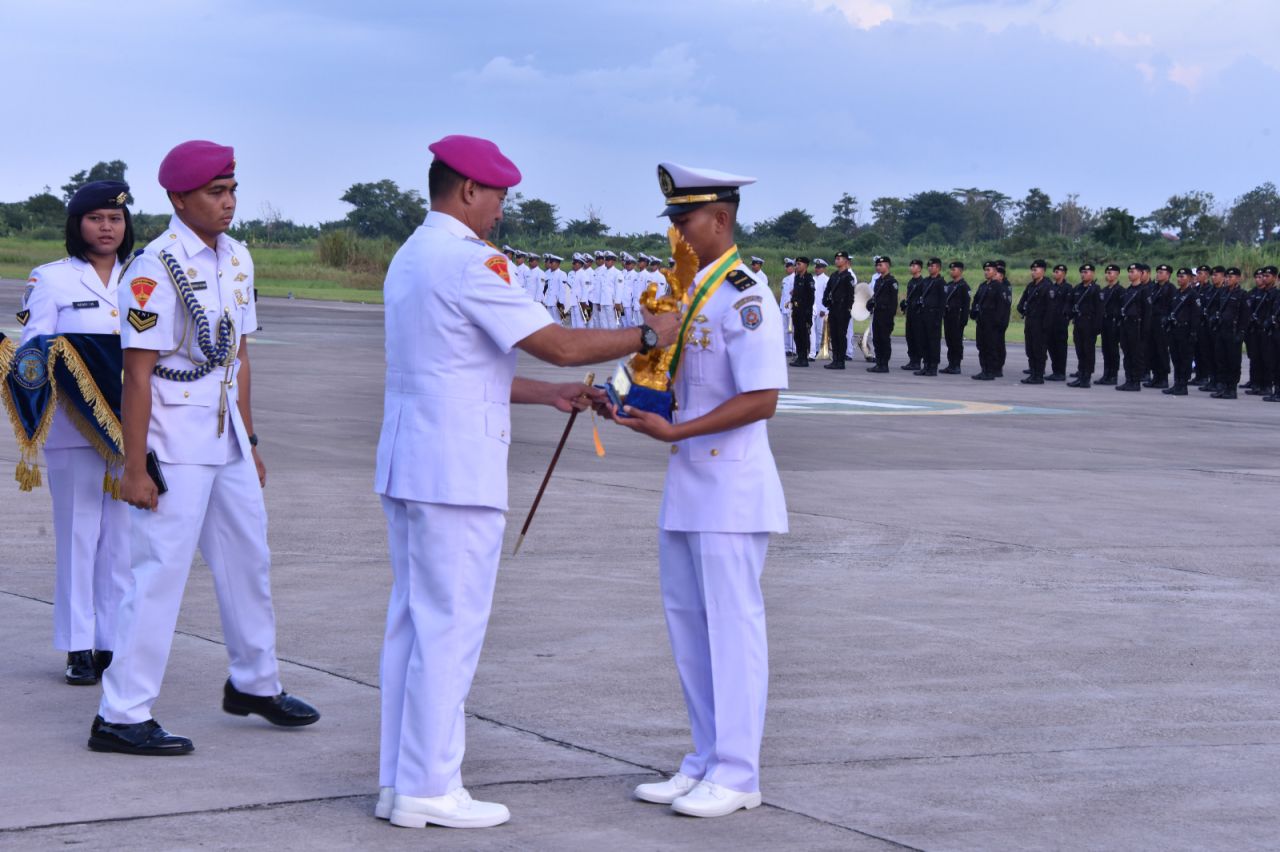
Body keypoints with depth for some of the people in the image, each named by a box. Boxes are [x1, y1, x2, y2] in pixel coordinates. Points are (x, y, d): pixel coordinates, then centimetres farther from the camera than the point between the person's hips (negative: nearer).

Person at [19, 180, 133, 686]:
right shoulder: (51, 280, 2)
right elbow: (31, 351, -2)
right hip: (73, 425, -3)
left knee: (122, 534, 4)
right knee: (78, 533, -1)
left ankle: (115, 643, 11)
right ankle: (78, 648, 5)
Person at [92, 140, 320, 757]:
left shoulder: (236, 259, 9)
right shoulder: (156, 268, -16)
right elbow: (138, 372, -17)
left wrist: (248, 440, 18)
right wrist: (135, 467, -19)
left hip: (226, 437, 8)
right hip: (174, 442, -8)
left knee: (248, 559, 18)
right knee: (160, 572, -8)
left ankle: (255, 683, 37)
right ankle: (121, 717, -2)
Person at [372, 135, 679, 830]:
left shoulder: (410, 258, 16)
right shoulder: (468, 262, -15)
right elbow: (559, 345, -17)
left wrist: (550, 394, 19)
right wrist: (647, 335, -4)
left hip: (406, 465, 10)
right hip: (456, 473, -10)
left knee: (411, 622, 12)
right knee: (449, 628, -4)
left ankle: (399, 780, 17)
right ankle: (428, 790, 0)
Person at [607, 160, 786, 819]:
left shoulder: (745, 299, -15)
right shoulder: (687, 293, 13)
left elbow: (761, 400, -20)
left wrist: (674, 430, -23)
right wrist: (633, 407, 4)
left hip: (732, 489, -9)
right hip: (686, 486, 9)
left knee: (732, 627, -3)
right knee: (687, 623, 13)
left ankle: (735, 776, 4)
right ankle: (706, 764, 23)